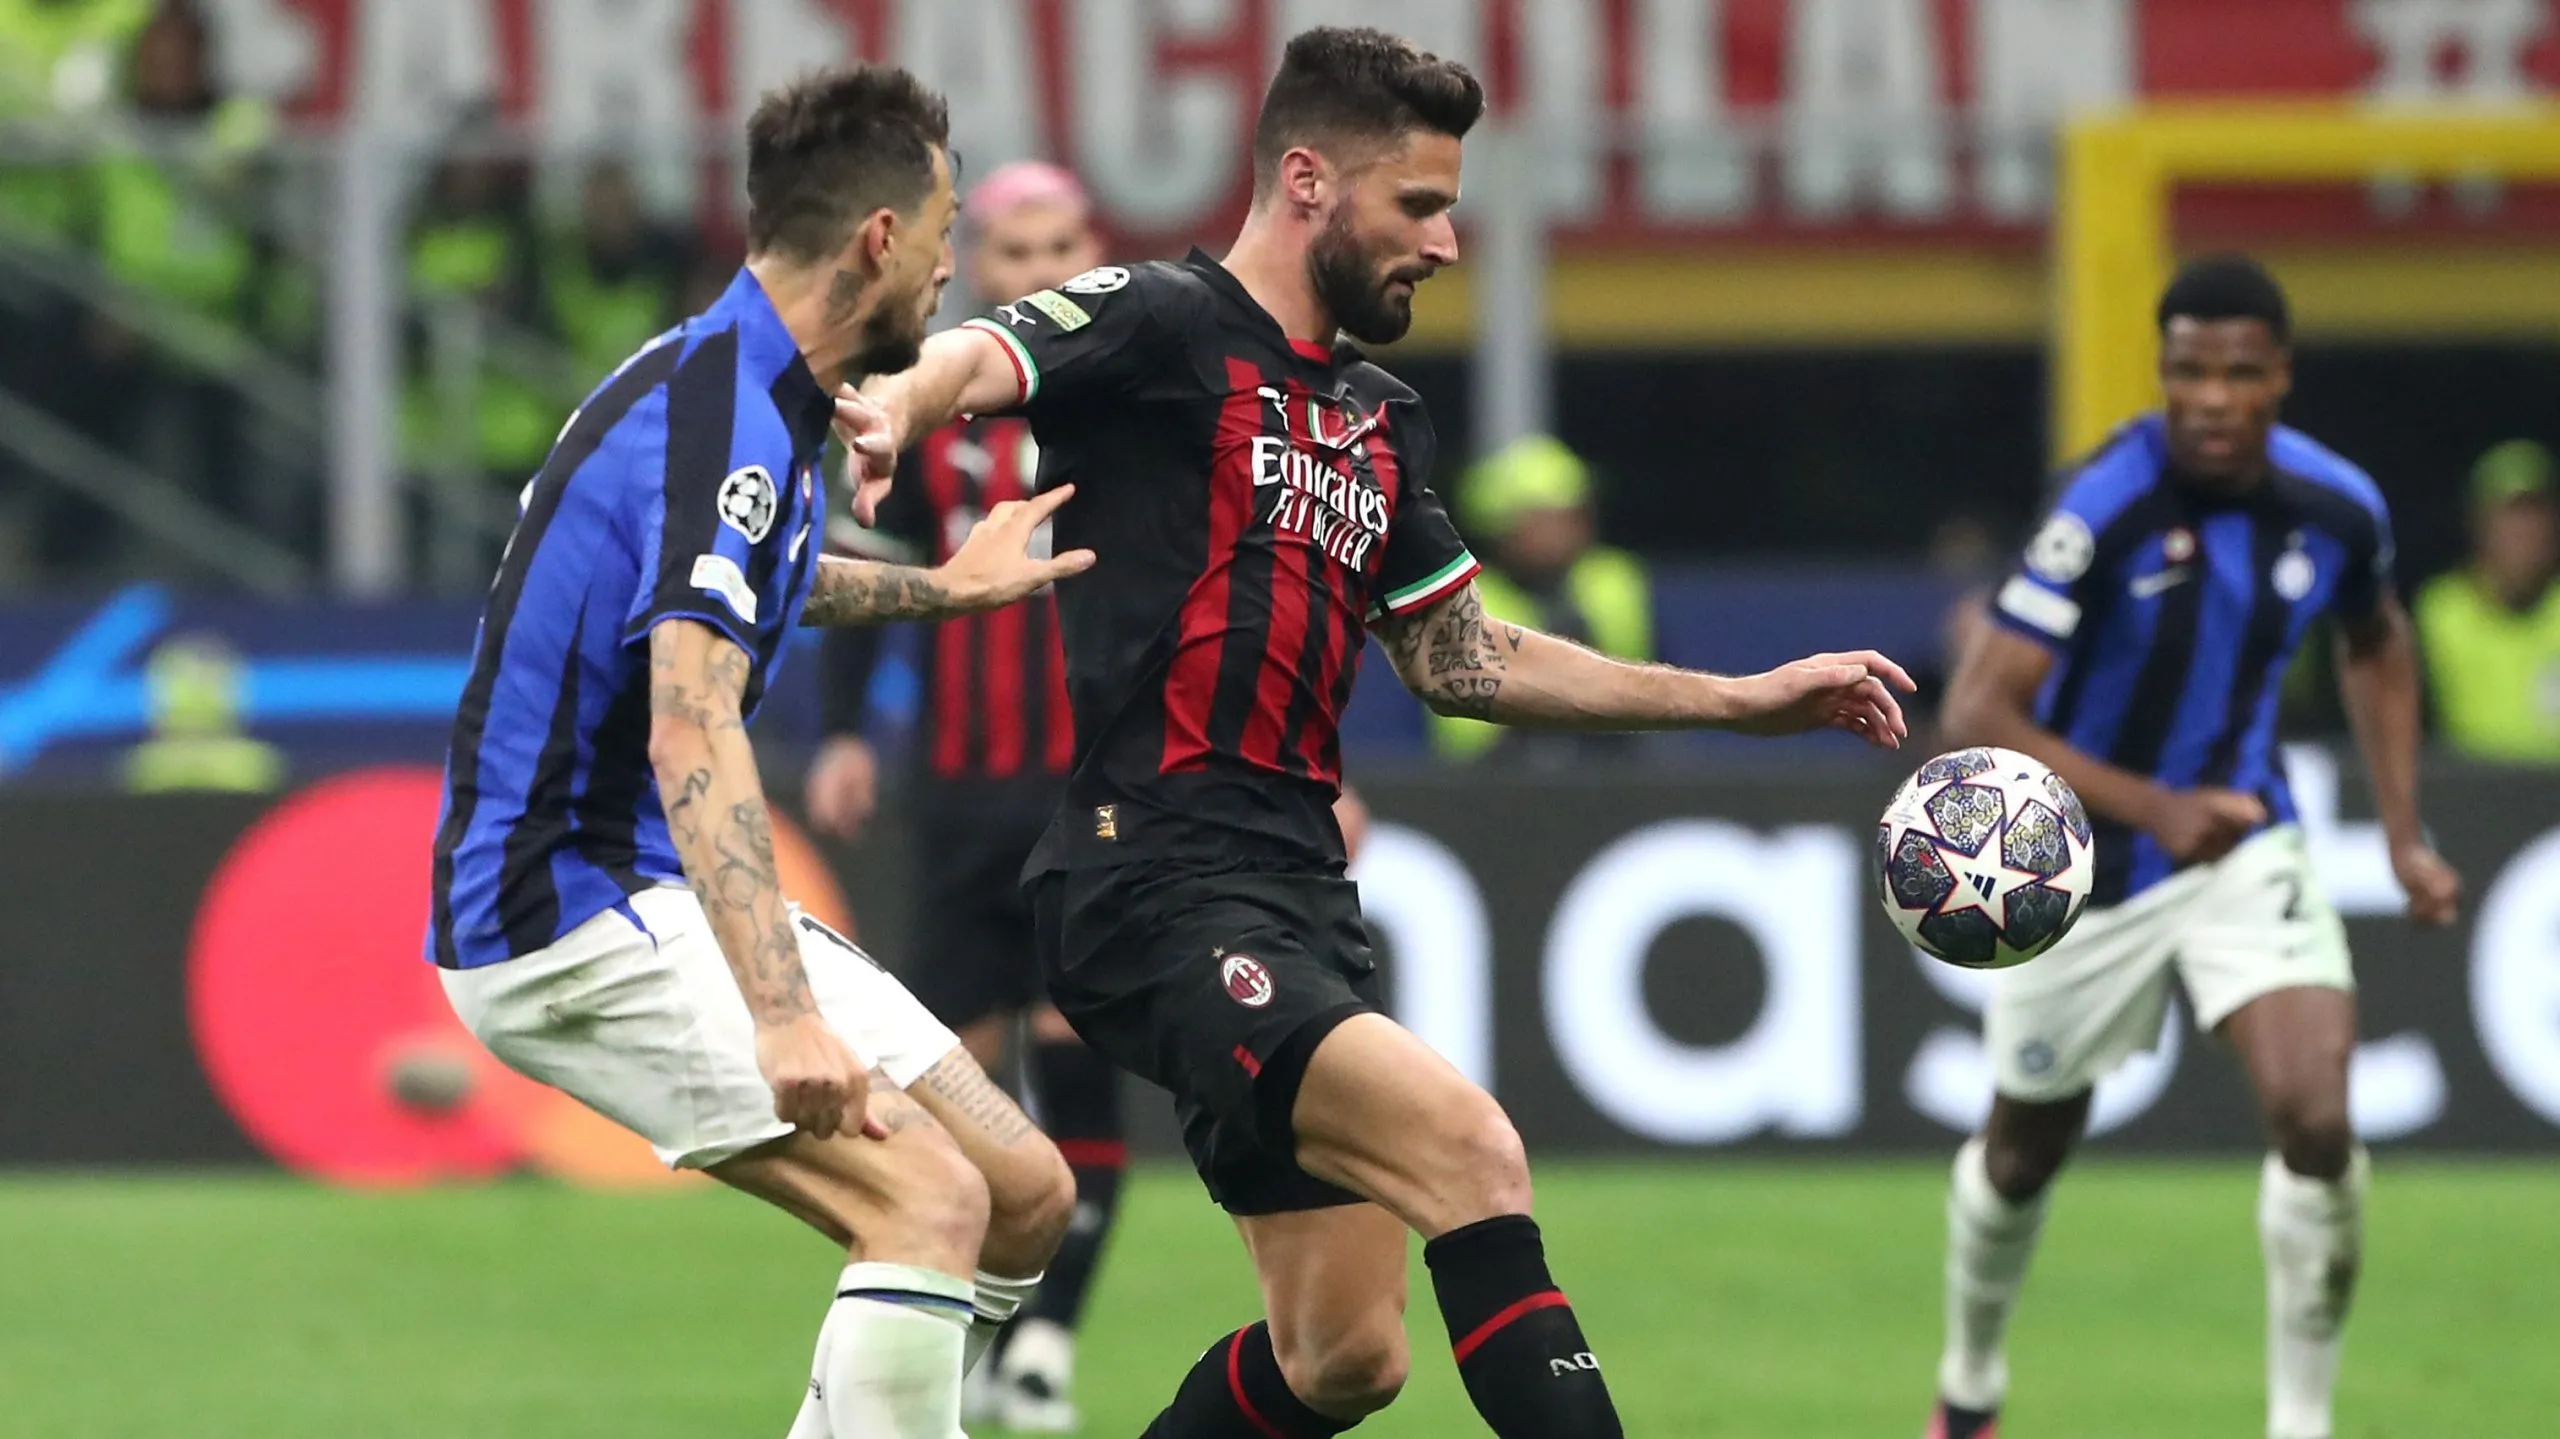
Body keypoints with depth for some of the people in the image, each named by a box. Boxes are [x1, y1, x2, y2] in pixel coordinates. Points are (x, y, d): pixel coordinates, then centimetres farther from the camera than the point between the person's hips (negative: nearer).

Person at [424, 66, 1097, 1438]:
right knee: (931, 1200, -23)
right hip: (575, 912, -10)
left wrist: (933, 589, 47)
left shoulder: (741, 388, 11)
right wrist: (783, 1017, -46)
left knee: (1027, 1194, 7)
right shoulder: (721, 420, -21)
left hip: (663, 899, 10)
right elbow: (690, 732, -35)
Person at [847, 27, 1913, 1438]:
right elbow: (979, 361, -23)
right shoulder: (1161, 326, -5)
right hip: (1159, 885, -9)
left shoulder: (1377, 421, 19)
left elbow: (1463, 659, 28)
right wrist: (897, 405, -48)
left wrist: (1743, 699, 26)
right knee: (1468, 1147, -25)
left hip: (1300, 895, 9)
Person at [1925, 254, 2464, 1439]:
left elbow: (2375, 647, 14)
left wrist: (2406, 839, 8)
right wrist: (2154, 807, -38)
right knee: (2025, 1153, 15)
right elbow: (1978, 712, -28)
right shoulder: (2107, 507, -26)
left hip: (2243, 847, 2)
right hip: (2087, 870, -2)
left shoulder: (2335, 508, -11)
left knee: (2316, 1120, -19)